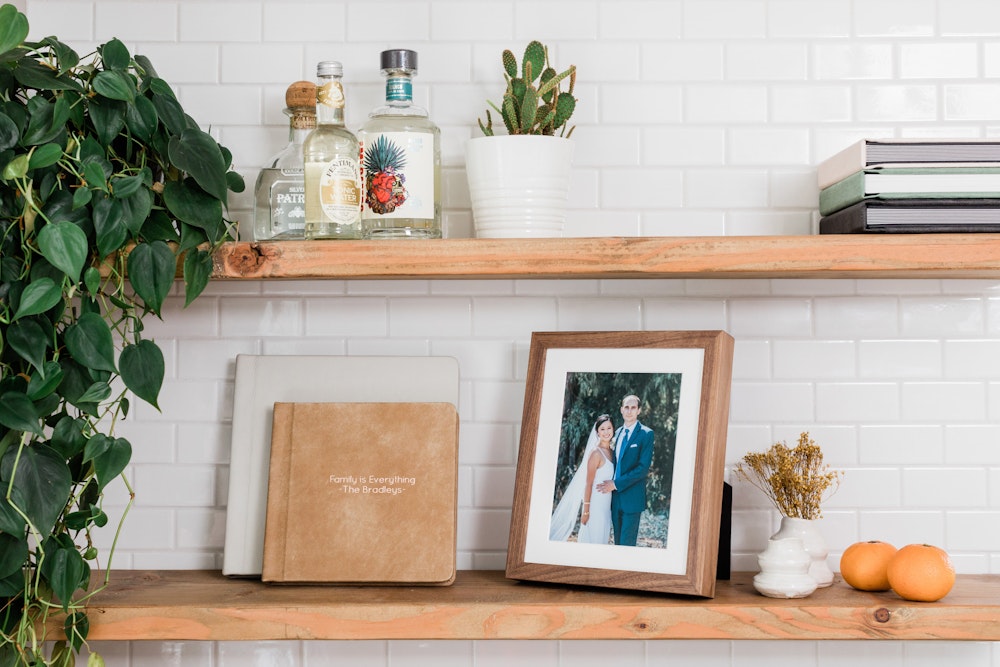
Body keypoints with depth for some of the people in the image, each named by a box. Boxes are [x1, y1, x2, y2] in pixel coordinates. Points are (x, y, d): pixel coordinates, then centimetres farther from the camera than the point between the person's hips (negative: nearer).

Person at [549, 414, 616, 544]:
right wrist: (586, 510, -14)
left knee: (602, 540, 11)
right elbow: (588, 483, -13)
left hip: (606, 507, 8)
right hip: (595, 504, -8)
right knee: (593, 540, -4)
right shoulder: (596, 453, -12)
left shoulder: (611, 452, 10)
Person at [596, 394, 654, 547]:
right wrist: (610, 484, 2)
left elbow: (643, 467, -14)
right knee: (617, 541, 11)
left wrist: (616, 483, -15)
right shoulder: (618, 433, 13)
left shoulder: (646, 434, -7)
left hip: (632, 497, -6)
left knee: (627, 542, -5)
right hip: (615, 496, 6)